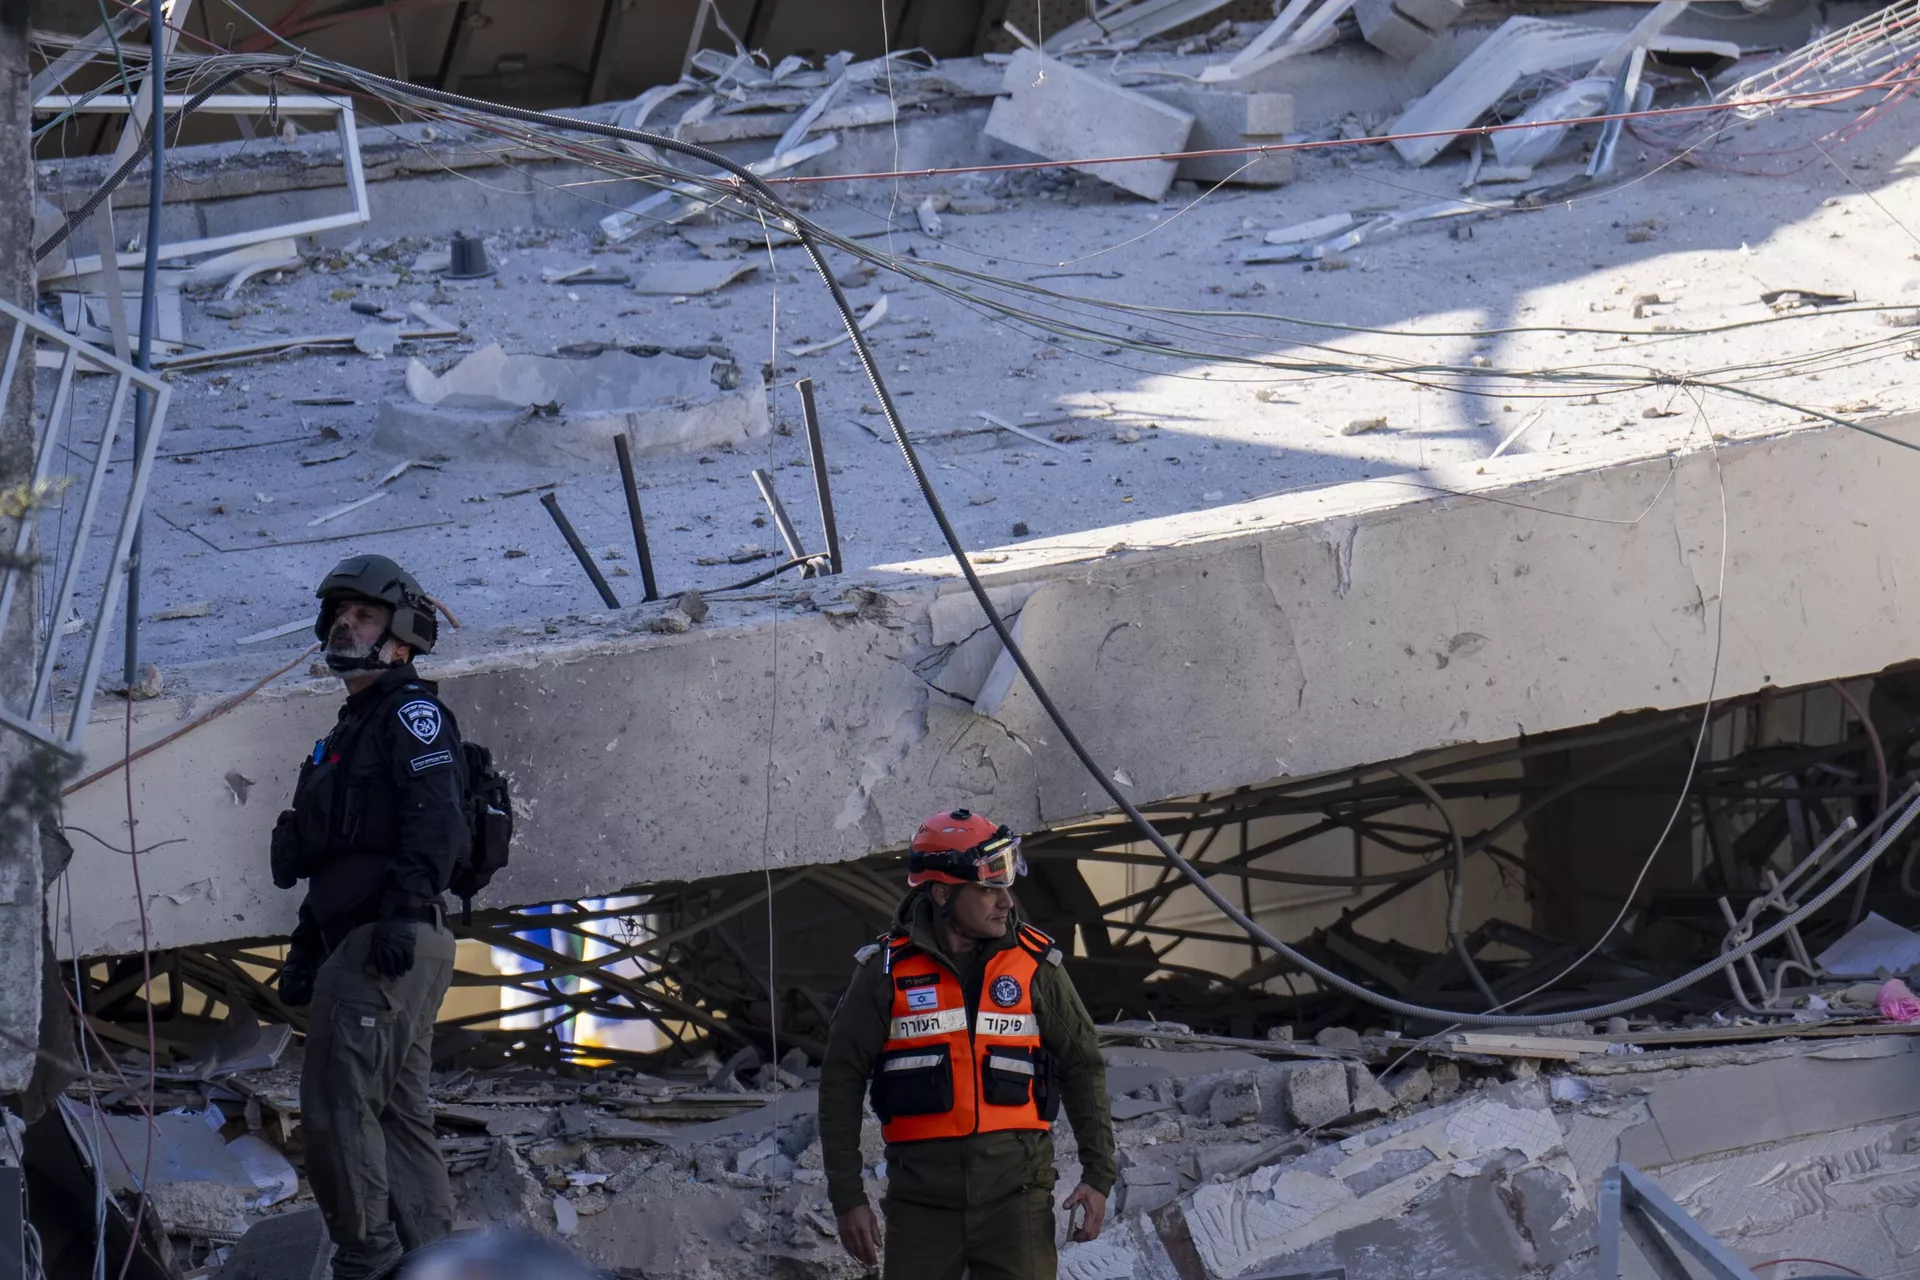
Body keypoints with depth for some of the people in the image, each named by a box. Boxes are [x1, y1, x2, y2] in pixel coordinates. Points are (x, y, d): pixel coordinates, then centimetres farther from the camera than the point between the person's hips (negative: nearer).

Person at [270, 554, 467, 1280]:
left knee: (338, 1102, -13)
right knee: (400, 1111, 8)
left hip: (391, 944, -10)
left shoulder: (412, 713, -4)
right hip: (356, 943, 10)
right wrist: (304, 948, 24)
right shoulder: (352, 729, 26)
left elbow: (437, 821, -19)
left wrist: (403, 911, -28)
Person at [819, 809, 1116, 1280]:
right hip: (922, 1199, 0)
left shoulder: (1035, 965, 3)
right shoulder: (886, 972, 0)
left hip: (1015, 1192, 0)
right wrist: (847, 1197, 0)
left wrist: (1098, 1174, 3)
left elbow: (1082, 1065, 10)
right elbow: (841, 1081, 5)